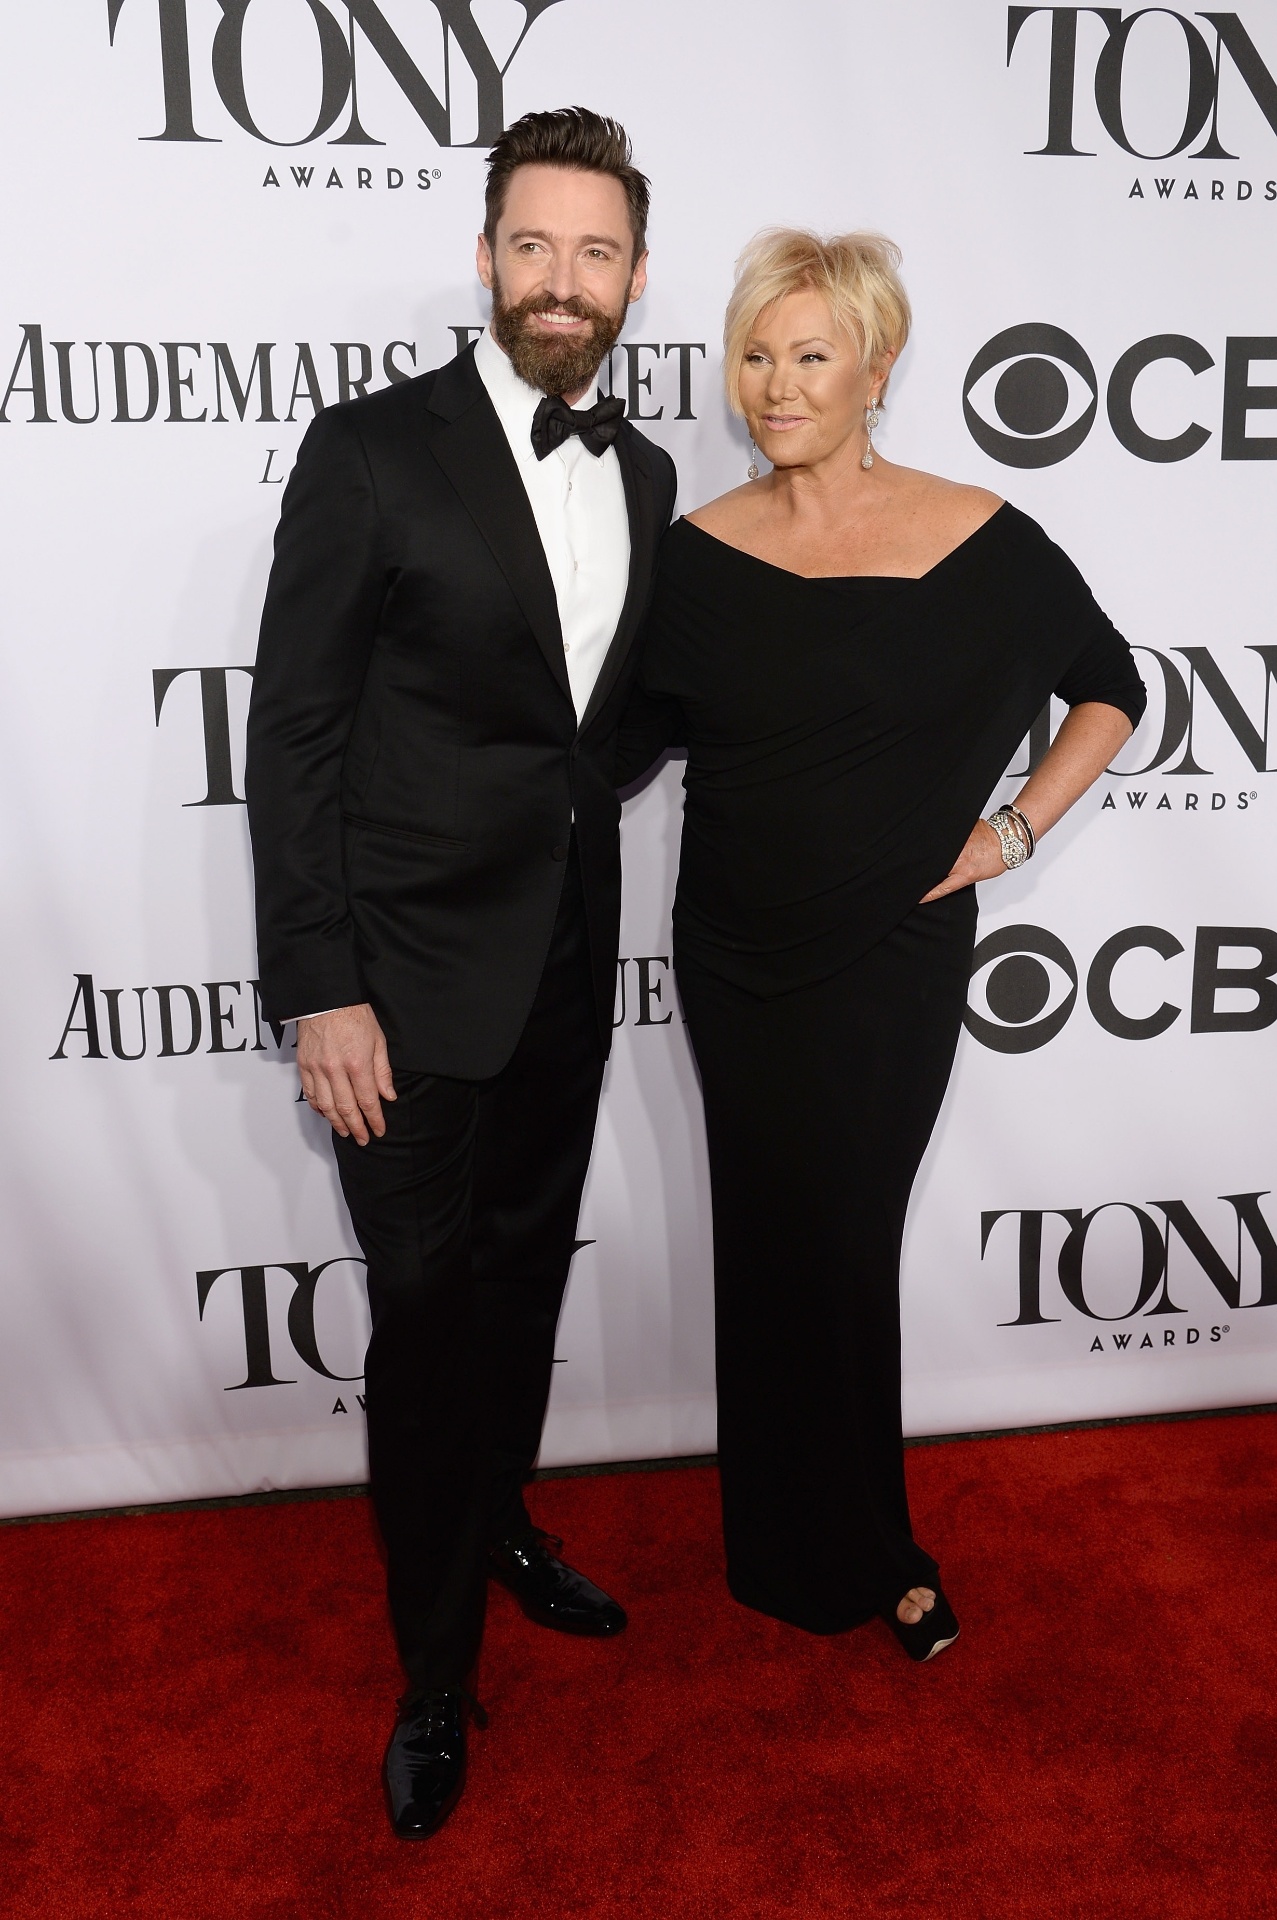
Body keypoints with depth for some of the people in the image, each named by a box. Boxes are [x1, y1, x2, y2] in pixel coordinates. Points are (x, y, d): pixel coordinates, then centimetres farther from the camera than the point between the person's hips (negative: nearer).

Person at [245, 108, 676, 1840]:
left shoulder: (643, 475, 8)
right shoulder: (374, 451, -10)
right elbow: (292, 734, -12)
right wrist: (319, 990, -15)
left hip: (569, 966, 5)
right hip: (417, 977, -5)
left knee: (525, 1283, 19)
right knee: (427, 1315, 5)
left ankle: (499, 1526, 45)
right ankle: (436, 1670, 26)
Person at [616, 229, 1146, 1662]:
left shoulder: (979, 542, -6)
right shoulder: (699, 553, -1)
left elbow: (1112, 690, 7)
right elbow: (625, 742, 5)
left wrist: (1012, 828, -2)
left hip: (893, 959, -2)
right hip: (736, 957, 2)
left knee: (845, 1241, 7)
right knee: (777, 1242, 10)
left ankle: (854, 1548, 33)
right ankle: (840, 1553, 32)